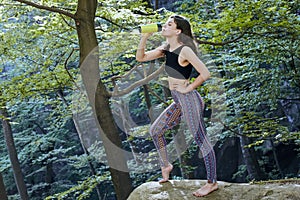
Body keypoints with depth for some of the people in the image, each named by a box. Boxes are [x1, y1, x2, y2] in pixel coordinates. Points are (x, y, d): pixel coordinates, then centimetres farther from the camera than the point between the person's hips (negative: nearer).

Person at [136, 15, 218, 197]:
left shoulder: (185, 50, -16)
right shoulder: (166, 49, 9)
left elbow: (205, 73, -21)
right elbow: (141, 57, 12)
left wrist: (188, 88, -12)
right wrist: (145, 37, -1)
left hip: (189, 100, -9)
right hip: (178, 102, 10)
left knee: (202, 141, -1)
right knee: (155, 130, 17)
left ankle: (212, 183, 10)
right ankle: (166, 166, 36)